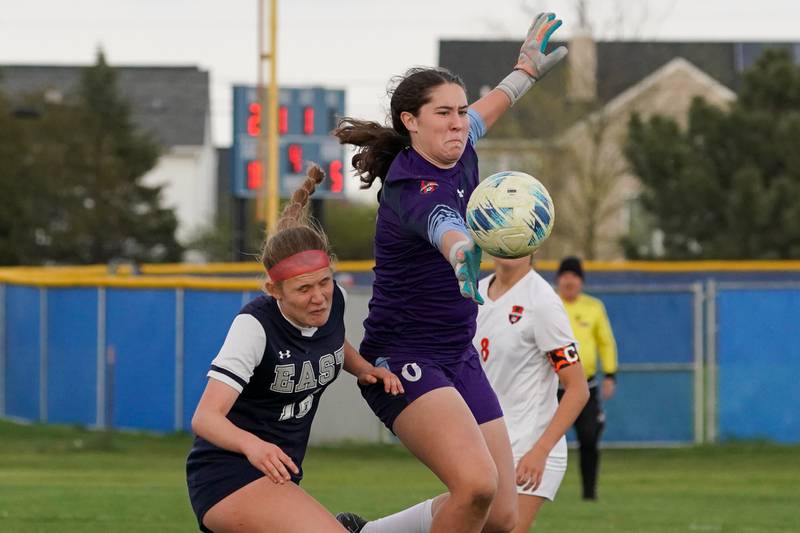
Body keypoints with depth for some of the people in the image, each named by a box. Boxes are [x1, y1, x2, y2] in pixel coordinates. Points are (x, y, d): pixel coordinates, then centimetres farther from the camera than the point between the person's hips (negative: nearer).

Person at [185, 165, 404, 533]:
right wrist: (252, 445, -50)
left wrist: (363, 368, 3)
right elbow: (205, 416, -31)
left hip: (275, 474, 8)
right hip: (227, 476, -8)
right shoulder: (255, 325, -23)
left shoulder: (333, 301, -4)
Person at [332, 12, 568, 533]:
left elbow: (482, 115, 28)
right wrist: (463, 254, -70)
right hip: (403, 361, -9)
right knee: (476, 484, -30)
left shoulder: (458, 156, 2)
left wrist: (525, 71, 42)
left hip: (458, 357, 9)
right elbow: (443, 226, -49)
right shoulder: (413, 189, -23)